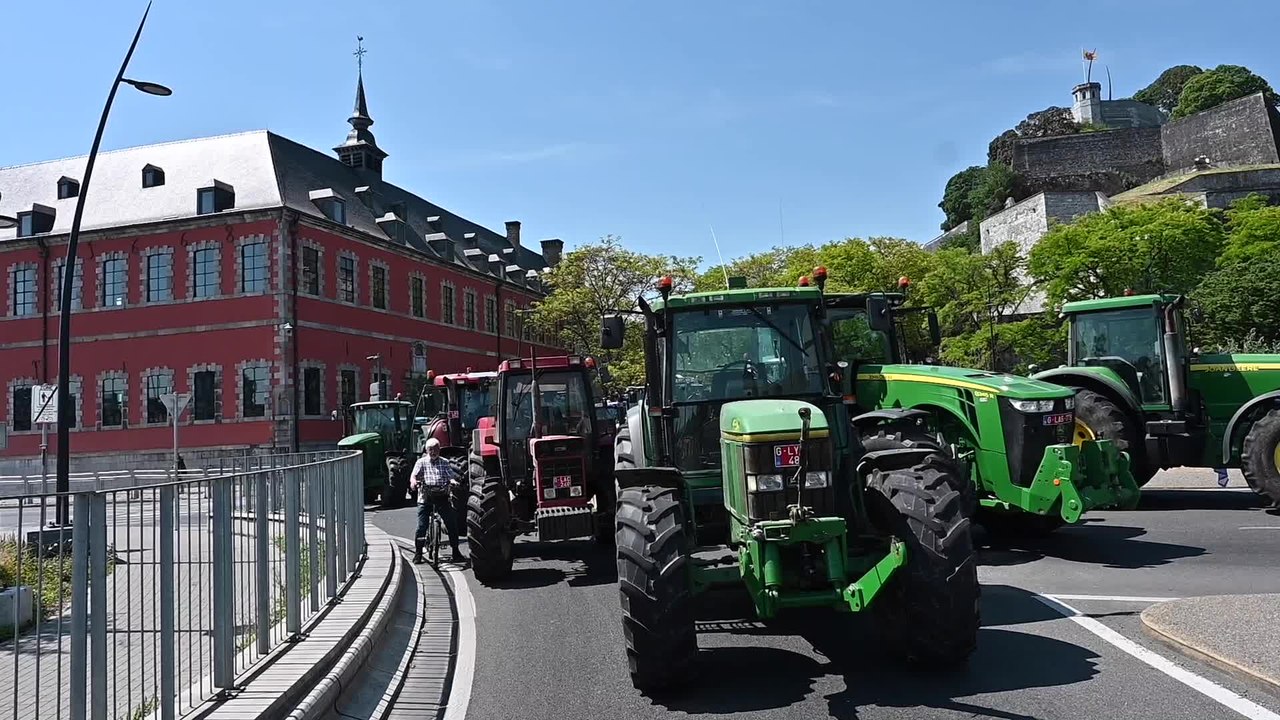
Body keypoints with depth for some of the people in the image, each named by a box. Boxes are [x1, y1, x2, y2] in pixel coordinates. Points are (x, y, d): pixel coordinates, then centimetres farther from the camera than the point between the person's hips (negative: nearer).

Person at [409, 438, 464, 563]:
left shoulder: (445, 462, 15)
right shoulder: (421, 462, 10)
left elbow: (451, 475, 3)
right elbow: (414, 474, -4)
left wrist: (453, 481, -20)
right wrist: (413, 481, -27)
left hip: (442, 496, 1)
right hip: (425, 497, -1)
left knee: (451, 524, -3)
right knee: (422, 526, -6)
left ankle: (455, 551, 8)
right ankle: (418, 553, 7)